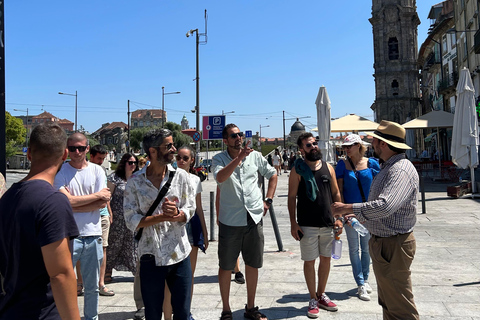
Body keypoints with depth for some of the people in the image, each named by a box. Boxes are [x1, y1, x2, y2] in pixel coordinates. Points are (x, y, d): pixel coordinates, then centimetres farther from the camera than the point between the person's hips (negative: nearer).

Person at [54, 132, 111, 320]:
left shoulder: (97, 171, 4)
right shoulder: (60, 171, -2)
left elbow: (103, 203, -6)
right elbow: (67, 202, -16)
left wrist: (74, 203, -12)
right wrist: (96, 195, -10)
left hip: (93, 236, 3)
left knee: (92, 287, 15)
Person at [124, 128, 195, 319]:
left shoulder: (181, 176, 0)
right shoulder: (135, 182, -4)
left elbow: (190, 209, 0)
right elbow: (131, 220, -8)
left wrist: (177, 215, -23)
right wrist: (164, 217, -19)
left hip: (179, 254, 1)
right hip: (151, 257, -1)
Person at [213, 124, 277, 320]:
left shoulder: (255, 156, 4)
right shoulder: (219, 159, -3)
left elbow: (272, 175, 17)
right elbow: (220, 177, -25)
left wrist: (268, 200, 8)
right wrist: (239, 157, -31)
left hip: (254, 218, 3)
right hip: (230, 221, -3)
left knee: (253, 265, 13)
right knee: (226, 267, 7)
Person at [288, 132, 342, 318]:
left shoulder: (328, 168, 6)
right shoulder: (297, 170, -6)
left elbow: (336, 193, 10)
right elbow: (292, 197, -5)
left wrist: (338, 218, 4)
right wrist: (293, 223, -10)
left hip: (328, 224, 4)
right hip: (307, 225, -4)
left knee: (326, 259, 14)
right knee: (309, 261, 5)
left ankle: (321, 295, 32)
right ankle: (313, 300, 22)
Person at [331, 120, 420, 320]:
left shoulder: (401, 170, -22)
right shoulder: (388, 167, 12)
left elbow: (385, 206, -36)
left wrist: (347, 208, -27)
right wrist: (359, 216, 16)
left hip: (393, 246, -11)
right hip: (380, 242, 11)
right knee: (387, 303, 22)